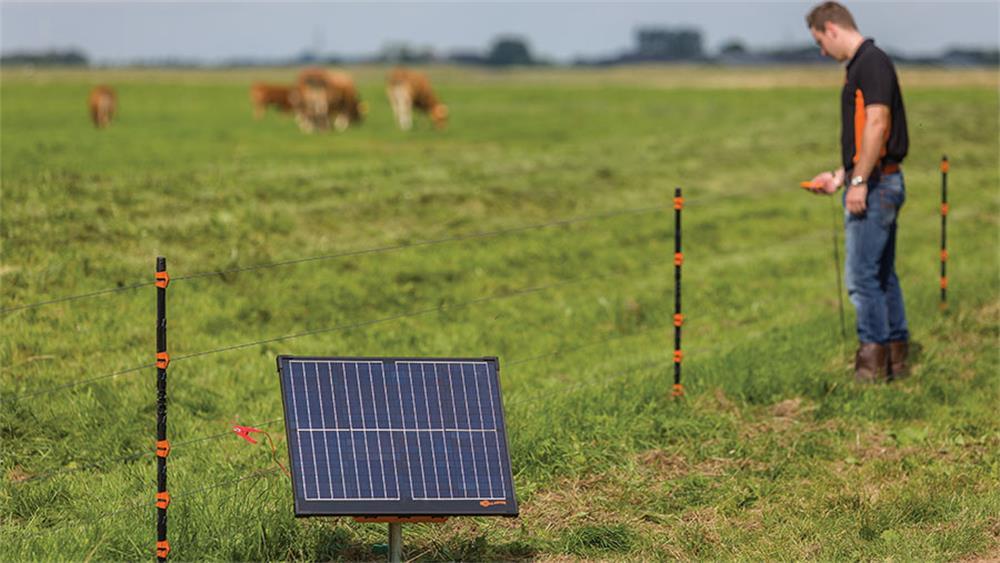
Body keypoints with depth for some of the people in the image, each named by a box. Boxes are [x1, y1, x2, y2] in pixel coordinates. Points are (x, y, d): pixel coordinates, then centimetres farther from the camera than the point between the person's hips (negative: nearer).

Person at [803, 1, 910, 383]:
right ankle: (896, 357, 17)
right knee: (882, 275, 13)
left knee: (862, 275, -8)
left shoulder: (872, 62, -14)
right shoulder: (861, 65, 17)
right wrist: (839, 176, 23)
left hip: (874, 184, -10)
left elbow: (877, 123, -23)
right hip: (877, 184, 10)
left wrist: (859, 181, -22)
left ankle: (872, 359, -5)